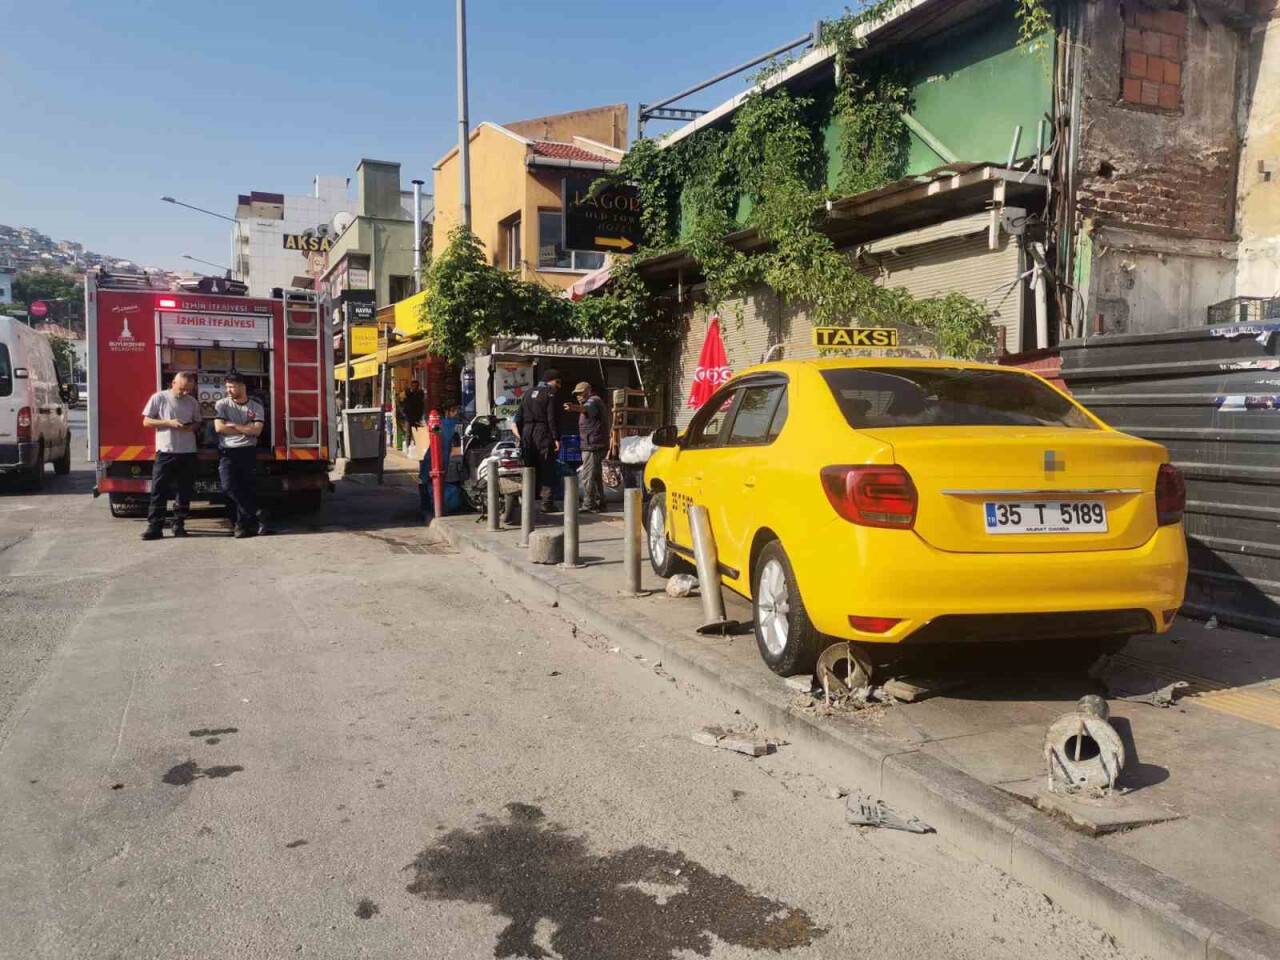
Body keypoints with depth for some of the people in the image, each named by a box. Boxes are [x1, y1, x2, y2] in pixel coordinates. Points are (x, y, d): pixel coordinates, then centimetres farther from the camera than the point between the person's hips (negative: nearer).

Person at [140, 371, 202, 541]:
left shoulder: (193, 402, 10)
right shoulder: (159, 398, -1)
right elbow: (146, 421, 0)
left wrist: (192, 427, -5)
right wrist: (168, 422, -15)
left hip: (188, 452, 3)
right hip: (165, 452, -3)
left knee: (184, 491, 5)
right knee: (159, 490, -5)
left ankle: (179, 525, 14)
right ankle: (155, 526, -4)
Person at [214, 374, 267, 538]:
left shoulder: (256, 407, 6)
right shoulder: (222, 404, 5)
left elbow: (257, 430, -6)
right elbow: (219, 428, -7)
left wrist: (234, 426, -7)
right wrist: (245, 429, -4)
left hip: (248, 452, 1)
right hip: (227, 452, 0)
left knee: (249, 489, -2)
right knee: (229, 487, -13)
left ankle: (242, 523, 7)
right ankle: (254, 519, -5)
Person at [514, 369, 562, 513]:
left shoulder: (527, 393, 18)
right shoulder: (551, 393, -3)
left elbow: (519, 416, 16)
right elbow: (552, 418, -11)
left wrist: (521, 436, 18)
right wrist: (556, 438, -11)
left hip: (527, 434, 6)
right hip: (544, 434, -6)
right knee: (547, 470, -3)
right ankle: (547, 503, -7)